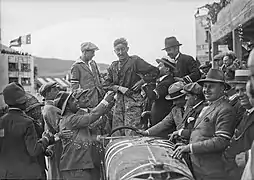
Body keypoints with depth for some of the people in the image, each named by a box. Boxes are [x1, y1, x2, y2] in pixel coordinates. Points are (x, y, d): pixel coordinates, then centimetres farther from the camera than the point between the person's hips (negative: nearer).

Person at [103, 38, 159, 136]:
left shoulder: (135, 60, -3)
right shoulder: (113, 66, 13)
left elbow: (155, 72, -4)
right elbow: (106, 84, 9)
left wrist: (141, 81, -9)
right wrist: (119, 88, -6)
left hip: (133, 100, -6)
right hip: (119, 100, 6)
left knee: (131, 134, -11)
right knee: (116, 134, 7)